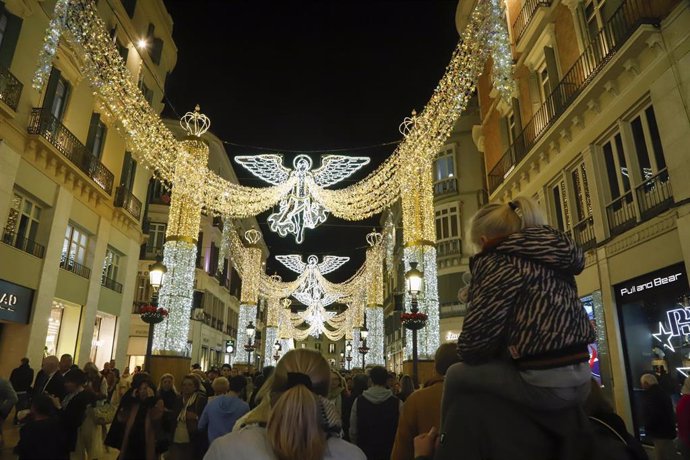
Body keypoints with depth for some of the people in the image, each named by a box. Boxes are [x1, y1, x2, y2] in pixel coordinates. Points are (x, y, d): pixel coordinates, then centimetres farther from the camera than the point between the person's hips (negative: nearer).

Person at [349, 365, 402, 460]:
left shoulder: (358, 401, -10)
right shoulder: (397, 403, -14)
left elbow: (353, 431, -5)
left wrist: (356, 448, 12)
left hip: (365, 451, 1)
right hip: (390, 452, -1)